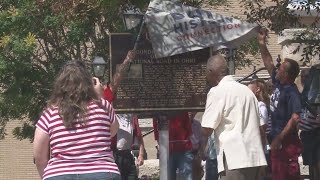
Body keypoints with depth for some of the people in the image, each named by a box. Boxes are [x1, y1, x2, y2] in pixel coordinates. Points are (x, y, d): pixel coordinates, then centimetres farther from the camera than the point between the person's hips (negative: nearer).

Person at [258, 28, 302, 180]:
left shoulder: (292, 92, -17)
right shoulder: (279, 84, 8)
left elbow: (295, 118, -25)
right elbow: (268, 63, 21)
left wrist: (279, 139, -25)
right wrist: (262, 44, 16)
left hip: (286, 143, -9)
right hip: (276, 140, 9)